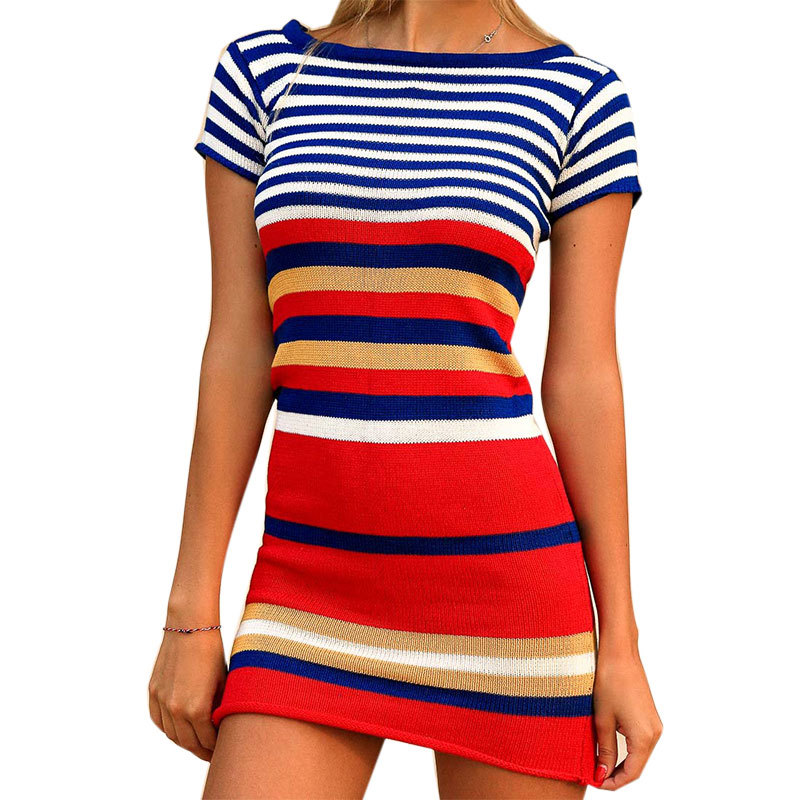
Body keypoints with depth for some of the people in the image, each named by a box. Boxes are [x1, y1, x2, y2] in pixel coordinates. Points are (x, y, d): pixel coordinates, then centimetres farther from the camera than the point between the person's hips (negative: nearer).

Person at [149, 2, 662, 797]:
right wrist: (193, 614, 0)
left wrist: (619, 642, -1)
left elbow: (585, 380, -1)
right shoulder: (262, 72, 5)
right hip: (314, 586, 2)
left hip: (506, 572, -1)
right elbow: (236, 354, 2)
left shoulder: (580, 97, 1)